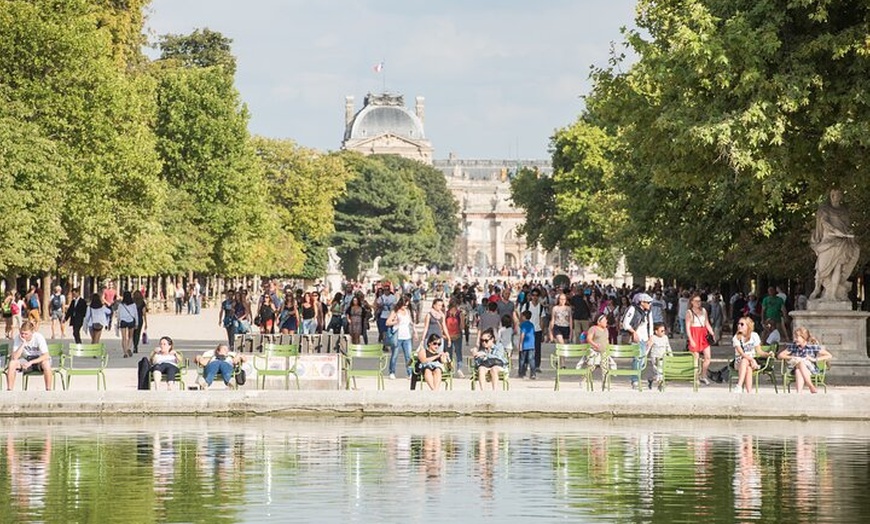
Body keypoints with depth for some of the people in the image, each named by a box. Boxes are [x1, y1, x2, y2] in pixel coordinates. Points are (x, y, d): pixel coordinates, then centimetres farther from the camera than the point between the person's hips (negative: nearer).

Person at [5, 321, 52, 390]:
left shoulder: (38, 337, -20)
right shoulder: (18, 338, -15)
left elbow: (46, 356, -26)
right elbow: (14, 357, -22)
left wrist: (31, 362, -34)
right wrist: (23, 343, -30)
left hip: (38, 360, -2)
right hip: (25, 360, 2)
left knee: (46, 363, -37)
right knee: (12, 363, -27)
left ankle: (48, 390, -27)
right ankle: (9, 390, -19)